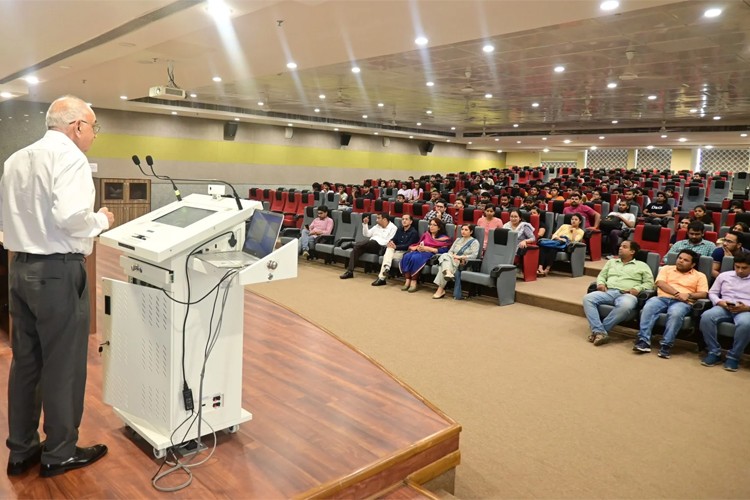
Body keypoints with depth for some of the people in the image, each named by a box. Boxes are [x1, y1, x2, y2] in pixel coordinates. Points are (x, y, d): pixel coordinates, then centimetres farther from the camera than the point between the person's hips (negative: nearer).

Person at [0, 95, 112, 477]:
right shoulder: (69, 156, -13)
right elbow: (70, 215, -26)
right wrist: (101, 220, -8)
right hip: (58, 271, -8)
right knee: (63, 365, 4)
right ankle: (59, 453, 17)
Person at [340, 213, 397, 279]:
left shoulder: (392, 228, 0)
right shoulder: (377, 226, 22)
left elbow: (388, 242, -9)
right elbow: (366, 234, 20)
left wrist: (376, 240, -14)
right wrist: (365, 224, 8)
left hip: (380, 247, -6)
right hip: (369, 245, 6)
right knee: (356, 248, -22)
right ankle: (350, 271, -23)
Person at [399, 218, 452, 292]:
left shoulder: (444, 238, 7)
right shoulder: (426, 234, 25)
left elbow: (443, 250, -9)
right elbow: (418, 244, 22)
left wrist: (427, 248, -12)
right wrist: (417, 247, -4)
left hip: (431, 254, -5)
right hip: (420, 252, 5)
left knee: (415, 258, -35)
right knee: (407, 256, -28)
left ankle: (414, 282, -32)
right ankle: (407, 281, -32)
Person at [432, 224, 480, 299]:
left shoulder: (474, 242, 6)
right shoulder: (458, 240, 25)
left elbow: (474, 255, -8)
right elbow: (450, 251, 17)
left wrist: (460, 257, -14)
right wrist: (453, 256, -6)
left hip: (463, 264, -5)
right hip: (452, 261, 5)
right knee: (445, 256, -29)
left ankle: (440, 290, -37)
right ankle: (447, 272, -55)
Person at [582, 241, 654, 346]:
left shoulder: (642, 266, 19)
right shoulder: (611, 262, 30)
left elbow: (649, 283, 11)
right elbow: (602, 275, 27)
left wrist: (638, 288, -9)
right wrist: (601, 283, 3)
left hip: (627, 294, -3)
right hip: (608, 292, 3)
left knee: (626, 305, -41)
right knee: (588, 298, -27)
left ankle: (598, 330, -32)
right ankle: (601, 332, -35)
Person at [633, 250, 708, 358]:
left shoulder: (700, 276, 20)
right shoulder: (666, 269, 22)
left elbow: (703, 294, 7)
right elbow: (660, 283, 4)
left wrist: (689, 295, -13)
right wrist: (677, 293, -10)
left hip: (682, 302, -1)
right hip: (662, 298, 1)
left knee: (675, 313, -38)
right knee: (648, 307, -32)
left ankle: (666, 345, -34)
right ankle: (643, 341, -35)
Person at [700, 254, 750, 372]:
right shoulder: (724, 275, 19)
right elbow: (712, 293, 17)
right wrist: (719, 302, -4)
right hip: (724, 308, 2)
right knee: (706, 317, -32)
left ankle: (733, 356, -22)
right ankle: (714, 353, -20)